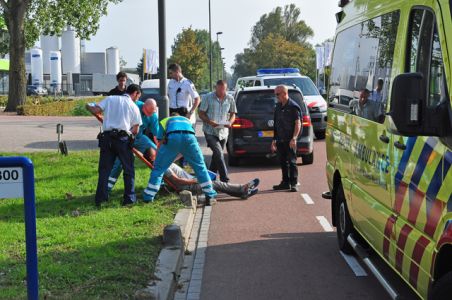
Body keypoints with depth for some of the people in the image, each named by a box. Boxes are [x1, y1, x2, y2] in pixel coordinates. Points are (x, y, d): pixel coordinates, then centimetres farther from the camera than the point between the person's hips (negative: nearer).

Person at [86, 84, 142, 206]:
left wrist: (89, 106, 21)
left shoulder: (110, 99, 12)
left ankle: (100, 198, 7)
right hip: (123, 138, -2)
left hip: (106, 137, 3)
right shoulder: (133, 106, 8)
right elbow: (135, 130, 3)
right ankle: (129, 198, 10)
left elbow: (95, 110, 1)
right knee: (128, 169, 10)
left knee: (104, 169, 8)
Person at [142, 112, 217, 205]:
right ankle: (210, 196, 20)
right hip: (189, 137, 2)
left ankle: (148, 197, 16)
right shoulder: (187, 120, 45)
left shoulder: (164, 121, 39)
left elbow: (161, 144, 30)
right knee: (200, 167, 19)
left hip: (172, 138, -2)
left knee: (158, 168, 13)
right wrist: (173, 159, 51)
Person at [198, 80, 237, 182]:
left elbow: (233, 114, 15)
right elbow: (201, 113, -2)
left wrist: (230, 122, -8)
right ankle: (225, 179, -17)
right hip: (210, 132, -4)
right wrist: (210, 122, -20)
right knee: (219, 153, -17)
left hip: (223, 132, 4)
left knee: (217, 155, 12)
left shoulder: (230, 99, 5)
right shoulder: (208, 97, -4)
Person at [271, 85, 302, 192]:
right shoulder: (278, 107, 15)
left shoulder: (293, 106, -8)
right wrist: (274, 140, 17)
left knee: (292, 162, -7)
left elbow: (298, 123, -12)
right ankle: (285, 182, 20)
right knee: (282, 162, 12)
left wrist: (294, 138, -21)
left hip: (290, 140, -8)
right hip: (280, 140, 8)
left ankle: (294, 184, -5)